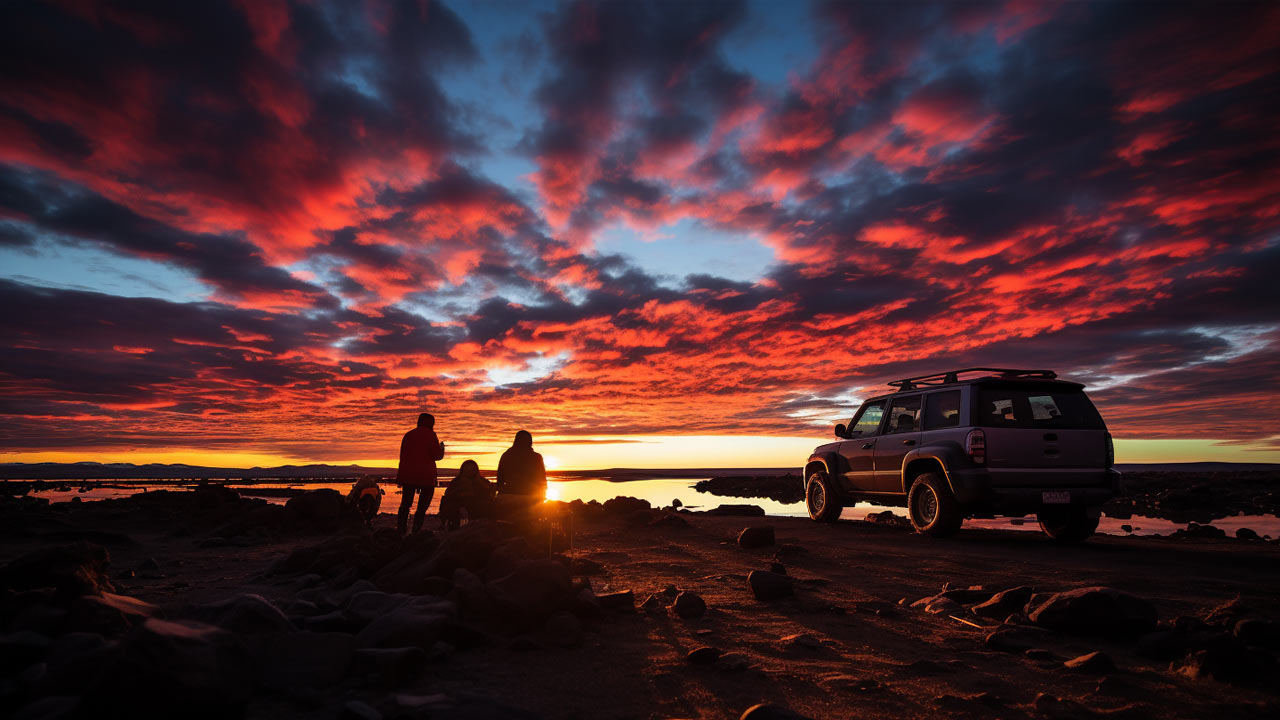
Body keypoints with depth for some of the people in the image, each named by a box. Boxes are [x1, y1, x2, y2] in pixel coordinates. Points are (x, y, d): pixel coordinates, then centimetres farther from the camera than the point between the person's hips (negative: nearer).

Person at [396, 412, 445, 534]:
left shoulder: (408, 434, 14)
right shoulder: (430, 434, -4)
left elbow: (402, 456, 17)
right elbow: (437, 455, -9)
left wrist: (401, 478, 23)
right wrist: (442, 448, 14)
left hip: (407, 474, 5)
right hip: (426, 475, -5)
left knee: (405, 504, 14)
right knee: (423, 506, 1)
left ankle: (400, 532, 9)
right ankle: (415, 532, -6)